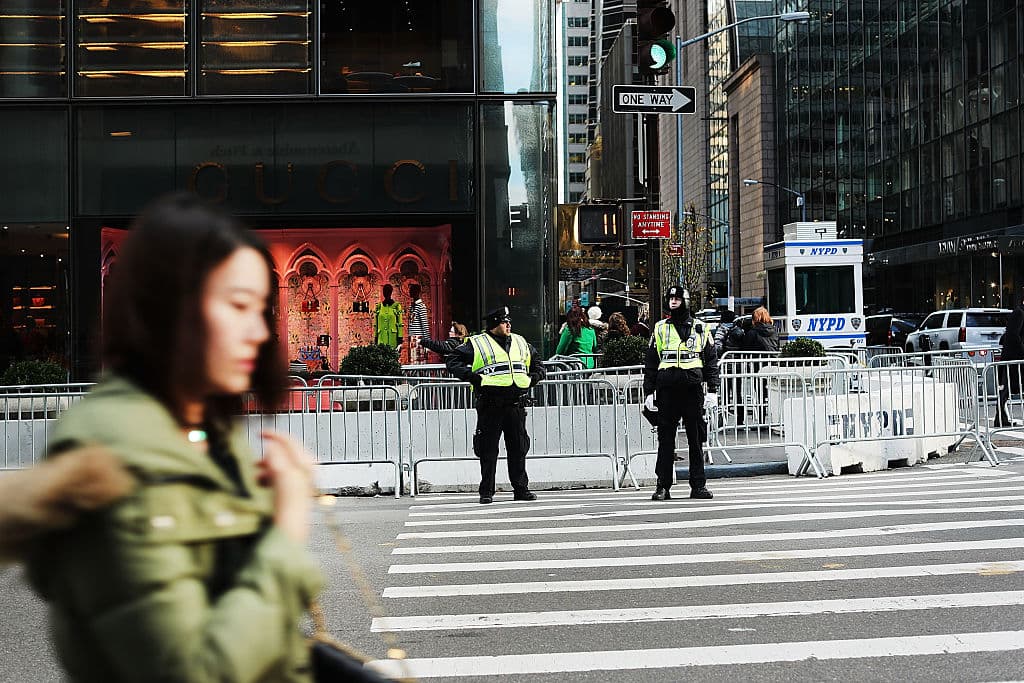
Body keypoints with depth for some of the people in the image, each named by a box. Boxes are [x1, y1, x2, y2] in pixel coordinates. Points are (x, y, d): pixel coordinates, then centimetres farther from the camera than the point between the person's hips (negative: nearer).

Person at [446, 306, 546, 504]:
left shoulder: (521, 343, 18)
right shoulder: (477, 344, 2)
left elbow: (537, 362, 31)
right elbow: (453, 362, 0)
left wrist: (533, 378, 12)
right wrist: (473, 377, -11)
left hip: (516, 405, 4)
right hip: (490, 405, -4)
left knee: (519, 449, 7)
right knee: (488, 450, -1)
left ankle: (521, 489, 16)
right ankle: (486, 492, 7)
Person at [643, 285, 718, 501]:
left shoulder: (700, 329, 10)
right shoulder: (659, 329, 12)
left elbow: (711, 361, 10)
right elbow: (650, 363, 11)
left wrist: (713, 390, 1)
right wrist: (648, 392, 3)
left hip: (693, 389, 0)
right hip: (666, 390, 0)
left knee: (696, 440, 4)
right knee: (665, 440, 1)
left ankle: (698, 486, 10)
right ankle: (663, 486, 6)